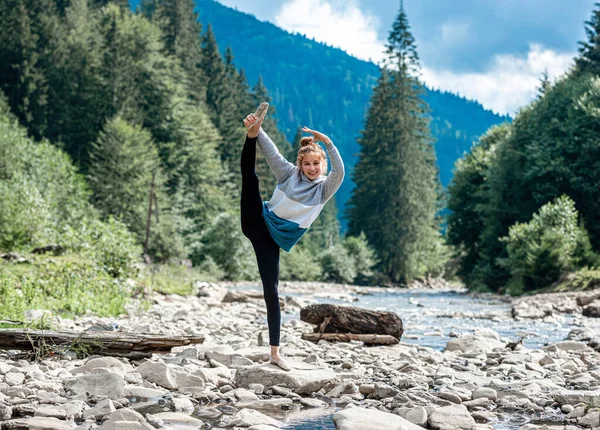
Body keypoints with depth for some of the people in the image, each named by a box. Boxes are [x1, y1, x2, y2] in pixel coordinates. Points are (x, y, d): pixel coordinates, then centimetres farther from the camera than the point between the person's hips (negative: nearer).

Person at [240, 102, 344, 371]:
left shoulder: (325, 188, 2)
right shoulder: (289, 173, 5)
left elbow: (339, 171, -19)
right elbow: (271, 151, -9)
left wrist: (327, 141, -29)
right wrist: (256, 131, -26)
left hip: (276, 239, -1)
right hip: (258, 222, 1)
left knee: (272, 291, -6)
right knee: (250, 177, -22)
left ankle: (275, 352, -1)